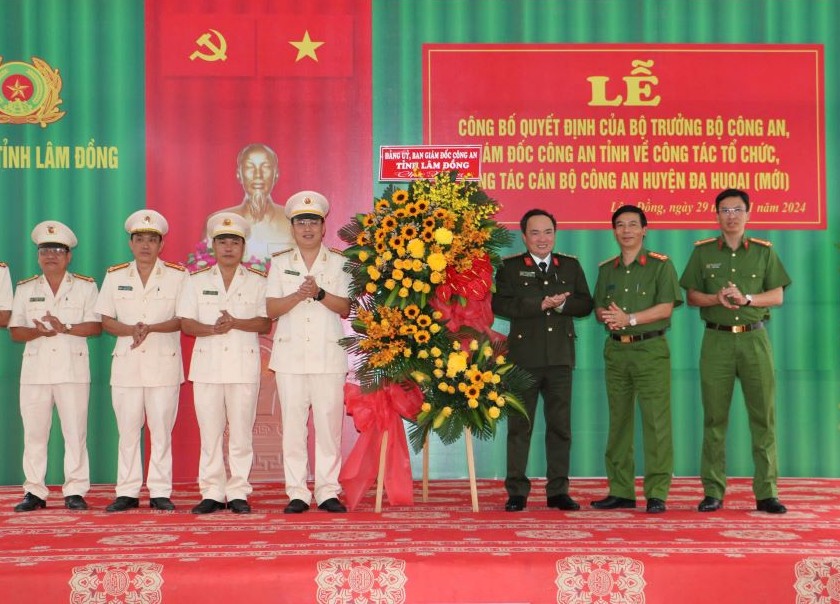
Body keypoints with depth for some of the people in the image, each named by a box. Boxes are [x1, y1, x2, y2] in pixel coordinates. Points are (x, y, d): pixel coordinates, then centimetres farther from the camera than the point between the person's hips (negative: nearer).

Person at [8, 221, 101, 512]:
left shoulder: (85, 286, 7)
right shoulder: (25, 289, 14)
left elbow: (96, 325, -3)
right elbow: (15, 331, 7)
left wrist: (65, 328, -16)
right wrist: (38, 331, -14)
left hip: (73, 370, -2)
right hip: (35, 370, 2)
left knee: (75, 431, -3)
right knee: (34, 431, 2)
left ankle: (75, 491, 2)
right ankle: (34, 491, 8)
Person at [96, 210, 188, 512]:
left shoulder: (177, 275, 4)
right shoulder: (115, 276, 11)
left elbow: (183, 318, -2)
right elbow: (106, 321, 8)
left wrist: (151, 328, -17)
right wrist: (130, 330, -12)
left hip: (164, 362, -2)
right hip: (126, 362, 2)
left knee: (161, 428, -1)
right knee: (127, 429, 3)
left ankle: (160, 492, 5)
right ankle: (127, 492, 9)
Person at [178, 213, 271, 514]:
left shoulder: (257, 282, 9)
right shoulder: (197, 281, 12)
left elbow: (266, 323, -1)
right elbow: (186, 323, 4)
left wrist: (236, 323, -17)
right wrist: (212, 329, -14)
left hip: (244, 365, -1)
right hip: (207, 365, 1)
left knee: (241, 432, -1)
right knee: (209, 432, 1)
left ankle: (238, 493, 6)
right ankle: (212, 493, 7)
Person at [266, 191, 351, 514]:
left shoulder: (339, 263, 9)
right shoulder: (280, 263, 11)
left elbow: (345, 307, 0)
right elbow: (272, 308, 1)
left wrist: (319, 293, -16)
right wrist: (298, 295, -15)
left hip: (329, 354, -1)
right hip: (291, 354, 1)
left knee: (329, 422, -3)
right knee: (293, 423, -1)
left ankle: (328, 492, 4)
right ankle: (297, 493, 4)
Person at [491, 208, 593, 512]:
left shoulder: (571, 265, 13)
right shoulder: (510, 267, 3)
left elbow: (585, 304, 6)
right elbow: (500, 304, -11)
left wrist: (562, 304, -13)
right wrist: (540, 304, -17)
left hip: (560, 356, 3)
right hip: (523, 356, -3)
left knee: (560, 425, 6)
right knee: (519, 426, 1)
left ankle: (558, 491, 13)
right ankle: (517, 492, 7)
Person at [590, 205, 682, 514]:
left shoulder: (661, 265, 0)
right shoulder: (607, 269, 15)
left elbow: (665, 307, -9)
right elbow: (599, 307, 14)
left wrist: (629, 319, -15)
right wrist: (607, 316, -9)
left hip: (650, 349, -5)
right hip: (616, 350, 5)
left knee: (656, 421, -8)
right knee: (618, 420, 6)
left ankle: (657, 493, -4)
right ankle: (620, 491, 11)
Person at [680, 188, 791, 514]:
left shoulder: (764, 251, 8)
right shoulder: (703, 251, 8)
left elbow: (777, 296, 5)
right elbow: (691, 295, 7)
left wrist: (746, 298, -12)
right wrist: (716, 298, -12)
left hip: (754, 338, 0)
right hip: (717, 340, 0)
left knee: (764, 415, -2)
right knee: (714, 417, 1)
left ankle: (766, 493, 3)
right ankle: (713, 492, 7)